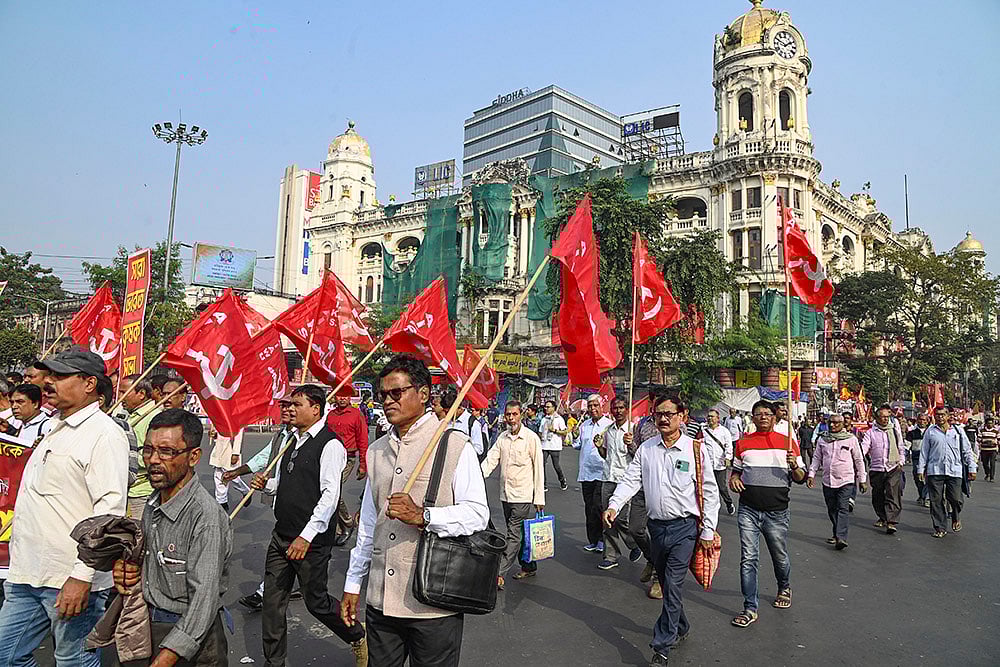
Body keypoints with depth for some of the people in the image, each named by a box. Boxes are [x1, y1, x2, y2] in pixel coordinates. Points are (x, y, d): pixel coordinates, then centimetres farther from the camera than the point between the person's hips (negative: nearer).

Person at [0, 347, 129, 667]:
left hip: (71, 580, -9)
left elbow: (110, 509, -23)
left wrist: (81, 575, -25)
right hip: (27, 575, 9)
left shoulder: (104, 434, -16)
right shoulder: (56, 430, 15)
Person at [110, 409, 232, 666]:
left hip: (189, 638, -7)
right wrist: (123, 569, -4)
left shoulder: (206, 516, -27)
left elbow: (203, 604, -28)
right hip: (147, 625, 7)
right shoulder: (154, 502, 2)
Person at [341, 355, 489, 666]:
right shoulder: (376, 451, 12)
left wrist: (422, 515, -25)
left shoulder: (455, 446, -8)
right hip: (380, 600, 5)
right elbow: (367, 524, 17)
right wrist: (353, 584, 18)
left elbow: (478, 513, -13)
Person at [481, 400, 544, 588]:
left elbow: (538, 469, -6)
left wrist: (539, 498, -7)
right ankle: (529, 567, 29)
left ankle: (499, 573, -5)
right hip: (505, 495, 6)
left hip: (522, 495, -6)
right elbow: (490, 460, 1)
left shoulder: (531, 438, -7)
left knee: (514, 535, -7)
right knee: (518, 534, 15)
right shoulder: (502, 437, 8)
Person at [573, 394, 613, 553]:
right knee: (589, 508, 10)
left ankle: (600, 540, 7)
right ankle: (592, 540, 21)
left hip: (602, 472, -5)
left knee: (597, 507, -9)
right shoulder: (584, 425, 13)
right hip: (586, 472, 6)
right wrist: (575, 437, 0)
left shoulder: (609, 424, -4)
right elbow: (578, 446, 20)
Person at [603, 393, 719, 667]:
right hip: (657, 526, 4)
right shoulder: (646, 449, 4)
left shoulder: (696, 450, -7)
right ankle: (681, 628, 40)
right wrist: (614, 505, -15)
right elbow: (631, 480, 1)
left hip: (684, 527, -4)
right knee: (665, 583, 17)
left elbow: (710, 492, -3)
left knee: (672, 585, -7)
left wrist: (708, 531, -4)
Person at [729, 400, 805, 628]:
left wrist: (794, 466, -16)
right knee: (748, 560, -2)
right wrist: (733, 479, -5)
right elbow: (736, 470, 18)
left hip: (777, 512, 0)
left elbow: (800, 479, 5)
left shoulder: (787, 443, 3)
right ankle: (750, 609, 5)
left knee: (780, 558, 14)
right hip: (748, 511, 1)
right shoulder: (743, 443, 6)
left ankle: (784, 588, 45)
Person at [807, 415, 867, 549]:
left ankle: (841, 538, -17)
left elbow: (859, 460, 7)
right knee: (832, 509, 10)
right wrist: (811, 474, 5)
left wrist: (862, 480, 6)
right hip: (828, 481, 4)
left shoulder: (851, 439, 1)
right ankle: (836, 534, 25)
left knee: (842, 508, -12)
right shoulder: (822, 439, 8)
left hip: (846, 480, -4)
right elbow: (817, 458, 14)